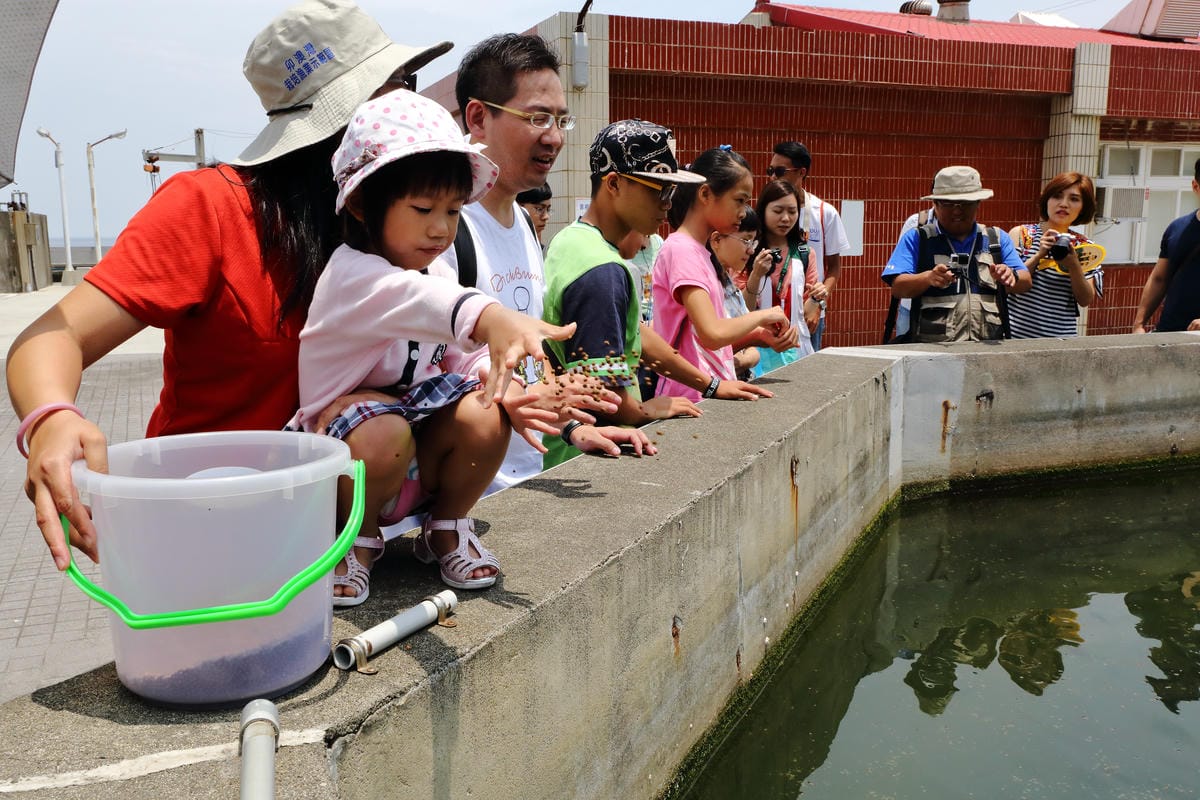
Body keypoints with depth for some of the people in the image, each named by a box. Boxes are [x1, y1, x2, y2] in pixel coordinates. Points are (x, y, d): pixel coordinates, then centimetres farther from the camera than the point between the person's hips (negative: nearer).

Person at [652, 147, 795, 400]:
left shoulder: (701, 251, 15)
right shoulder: (681, 251, -14)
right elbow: (712, 334, -25)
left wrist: (761, 335, 0)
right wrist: (763, 315, -10)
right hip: (691, 396, -9)